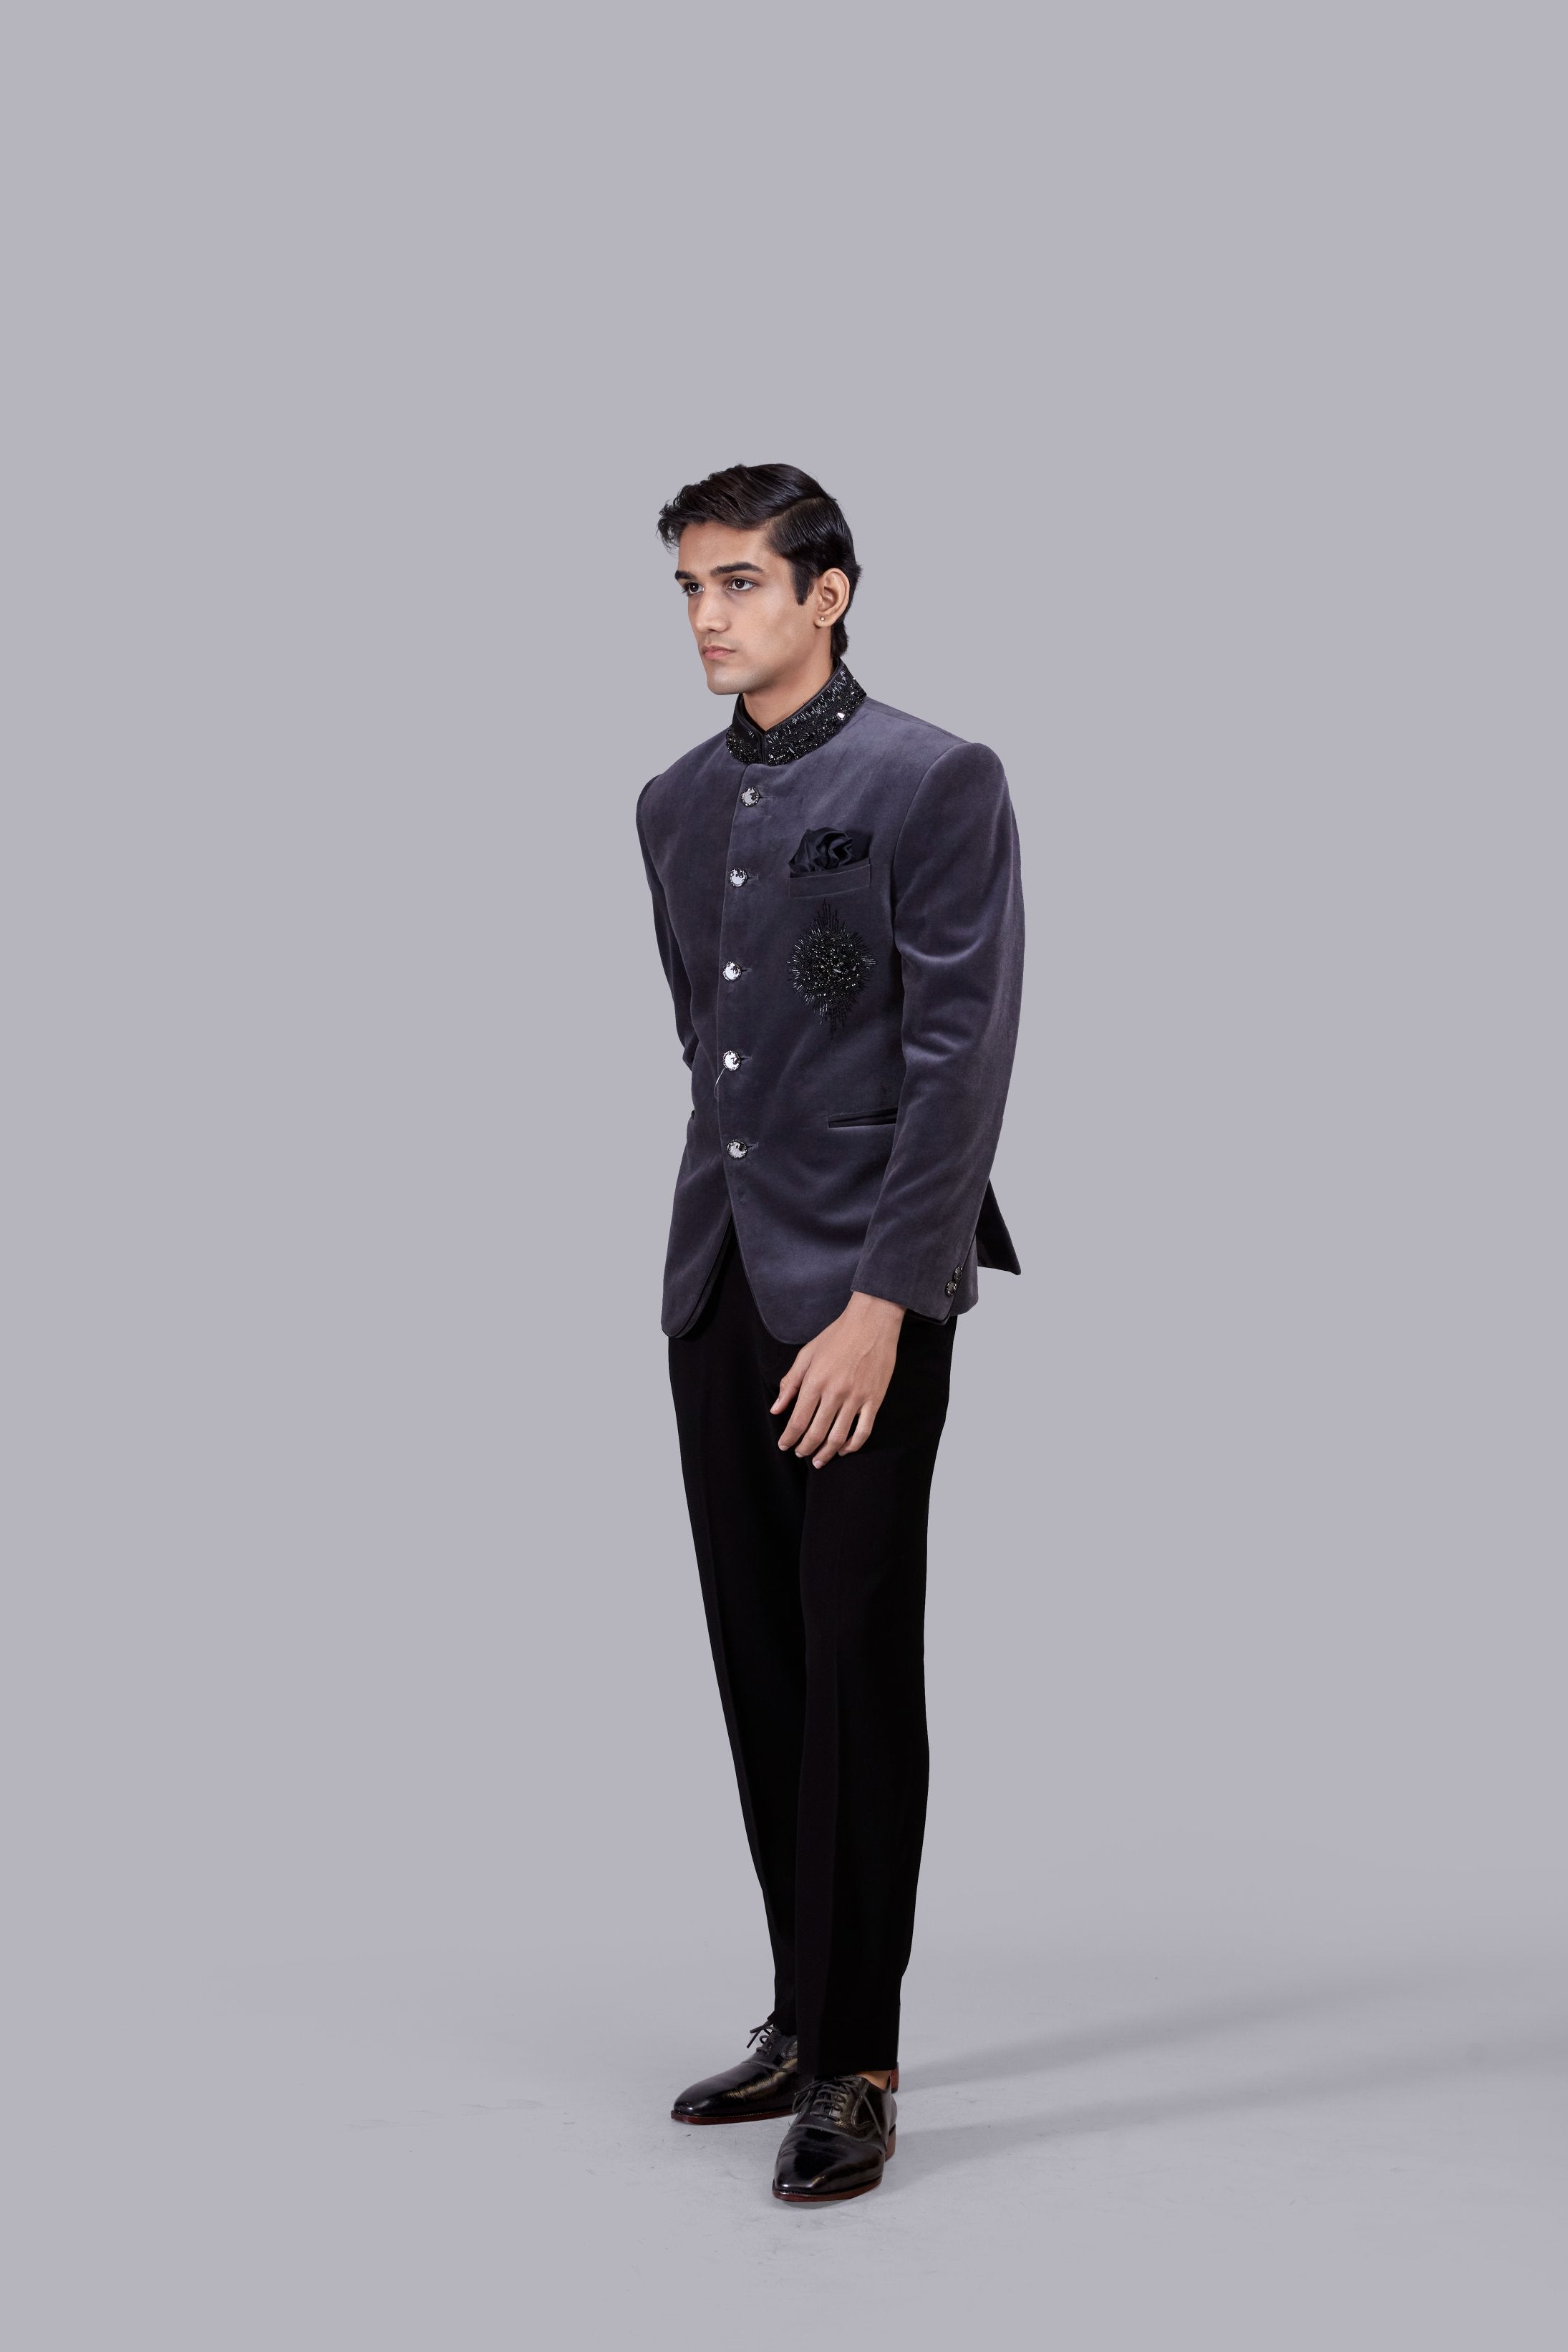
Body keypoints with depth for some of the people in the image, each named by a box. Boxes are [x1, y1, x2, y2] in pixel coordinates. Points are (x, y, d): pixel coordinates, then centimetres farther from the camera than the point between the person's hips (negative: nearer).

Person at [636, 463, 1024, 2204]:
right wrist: (734, 1218, 15)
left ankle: (856, 2062, 5)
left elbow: (962, 1057, -13)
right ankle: (802, 2015, 22)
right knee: (757, 1657, 10)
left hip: (861, 1285, -7)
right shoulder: (676, 806, 13)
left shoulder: (934, 785, -8)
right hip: (717, 1278, 7)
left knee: (858, 1663, -3)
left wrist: (882, 1299, -18)